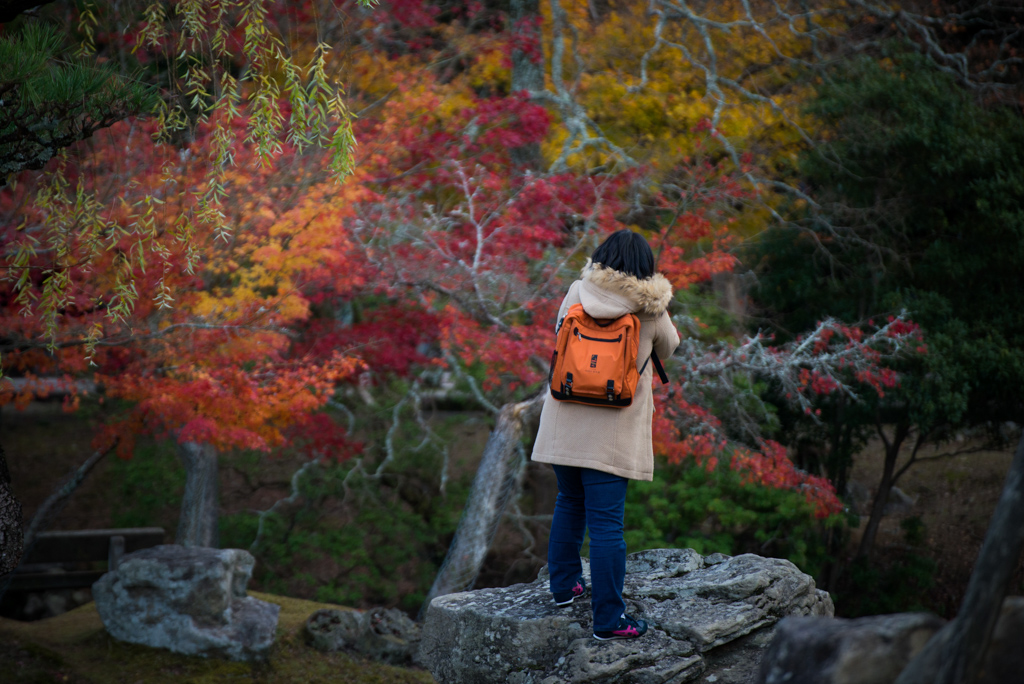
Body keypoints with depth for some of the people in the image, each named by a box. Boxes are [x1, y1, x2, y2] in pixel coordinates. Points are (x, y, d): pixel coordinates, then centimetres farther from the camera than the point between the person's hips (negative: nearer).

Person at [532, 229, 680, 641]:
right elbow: (668, 349, 15)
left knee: (570, 503, 24)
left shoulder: (577, 293, 1)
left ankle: (564, 584, 36)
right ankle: (608, 619, 1)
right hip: (611, 431, -3)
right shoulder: (650, 309, -4)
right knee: (605, 521, -3)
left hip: (564, 420, 4)